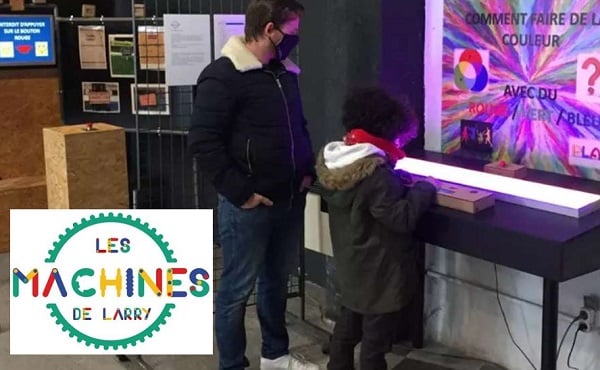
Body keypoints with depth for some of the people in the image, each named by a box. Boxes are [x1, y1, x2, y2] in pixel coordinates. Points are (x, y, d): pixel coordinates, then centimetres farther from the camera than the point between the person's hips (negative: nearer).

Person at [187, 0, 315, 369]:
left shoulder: (286, 72, 11)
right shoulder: (223, 75, -14)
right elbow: (203, 141, -18)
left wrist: (307, 170, 11)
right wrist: (239, 192, -18)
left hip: (289, 201, 8)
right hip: (249, 206, -7)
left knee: (277, 280, 19)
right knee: (237, 288, 4)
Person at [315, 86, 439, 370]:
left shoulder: (332, 161, 0)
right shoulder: (376, 174, -28)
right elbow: (402, 218, -25)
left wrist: (399, 184, 3)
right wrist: (424, 189, -12)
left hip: (351, 267, 9)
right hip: (379, 272, -8)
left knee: (347, 325, 23)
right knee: (375, 338, 6)